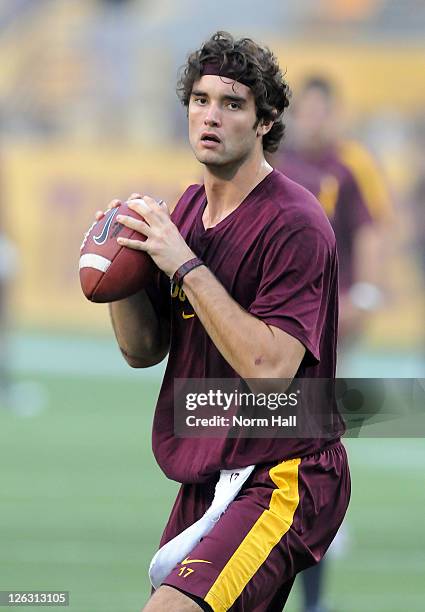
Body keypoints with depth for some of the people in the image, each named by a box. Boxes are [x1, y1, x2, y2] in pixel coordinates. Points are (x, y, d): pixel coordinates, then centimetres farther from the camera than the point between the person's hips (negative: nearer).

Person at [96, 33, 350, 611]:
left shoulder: (293, 223, -14)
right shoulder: (189, 208, 11)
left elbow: (269, 368, -24)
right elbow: (144, 350, 12)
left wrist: (185, 265, -22)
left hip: (282, 481, -8)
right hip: (206, 479, 9)